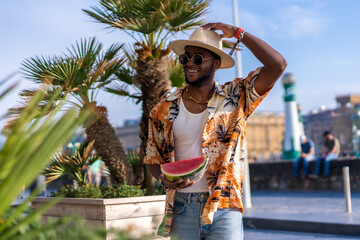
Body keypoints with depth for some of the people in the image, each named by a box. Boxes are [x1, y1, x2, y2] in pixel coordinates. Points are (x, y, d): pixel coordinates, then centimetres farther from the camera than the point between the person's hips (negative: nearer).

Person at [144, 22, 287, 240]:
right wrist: (165, 179, -10)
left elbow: (278, 65, -10)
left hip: (224, 210, -1)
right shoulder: (164, 111, 4)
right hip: (182, 211, 2)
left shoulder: (236, 98, 1)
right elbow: (153, 160, 12)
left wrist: (237, 33, -8)